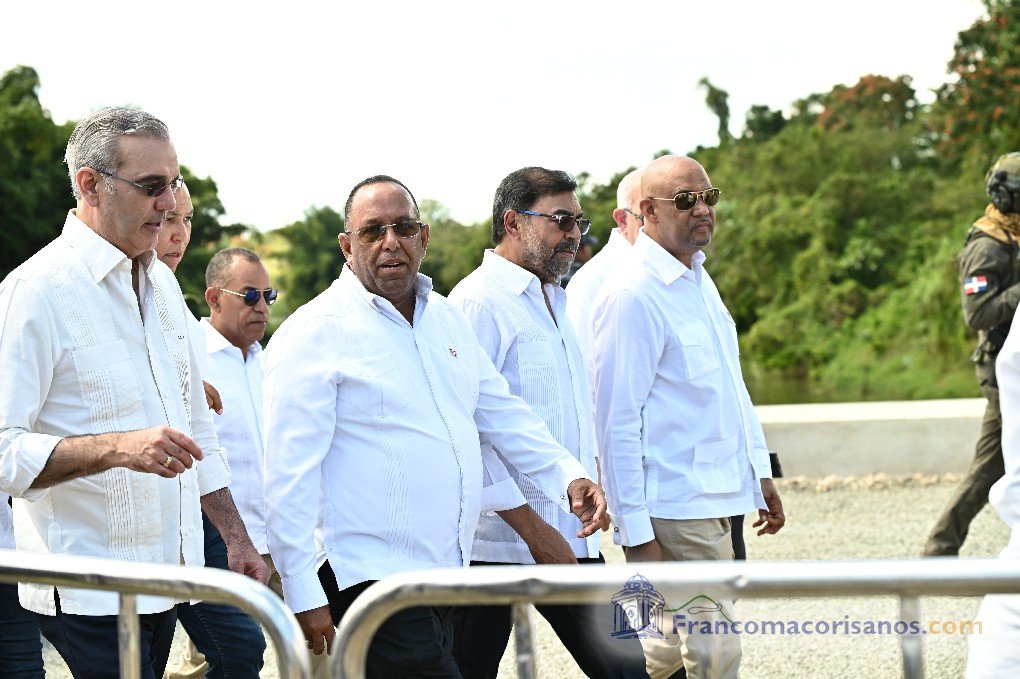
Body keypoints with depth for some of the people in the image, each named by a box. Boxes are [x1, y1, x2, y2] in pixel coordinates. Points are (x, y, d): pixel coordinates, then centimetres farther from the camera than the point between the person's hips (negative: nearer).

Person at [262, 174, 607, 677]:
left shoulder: (447, 320, 15)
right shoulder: (314, 335, -9)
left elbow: (501, 413, 20)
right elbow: (289, 475, -12)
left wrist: (567, 476, 4)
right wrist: (304, 594, -16)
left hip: (447, 569, 8)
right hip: (370, 575, -7)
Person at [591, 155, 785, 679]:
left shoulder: (699, 279, 15)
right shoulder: (632, 294, -15)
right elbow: (617, 421, -17)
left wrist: (760, 473, 21)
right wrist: (635, 531, -18)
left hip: (715, 496, 9)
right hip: (675, 507, -9)